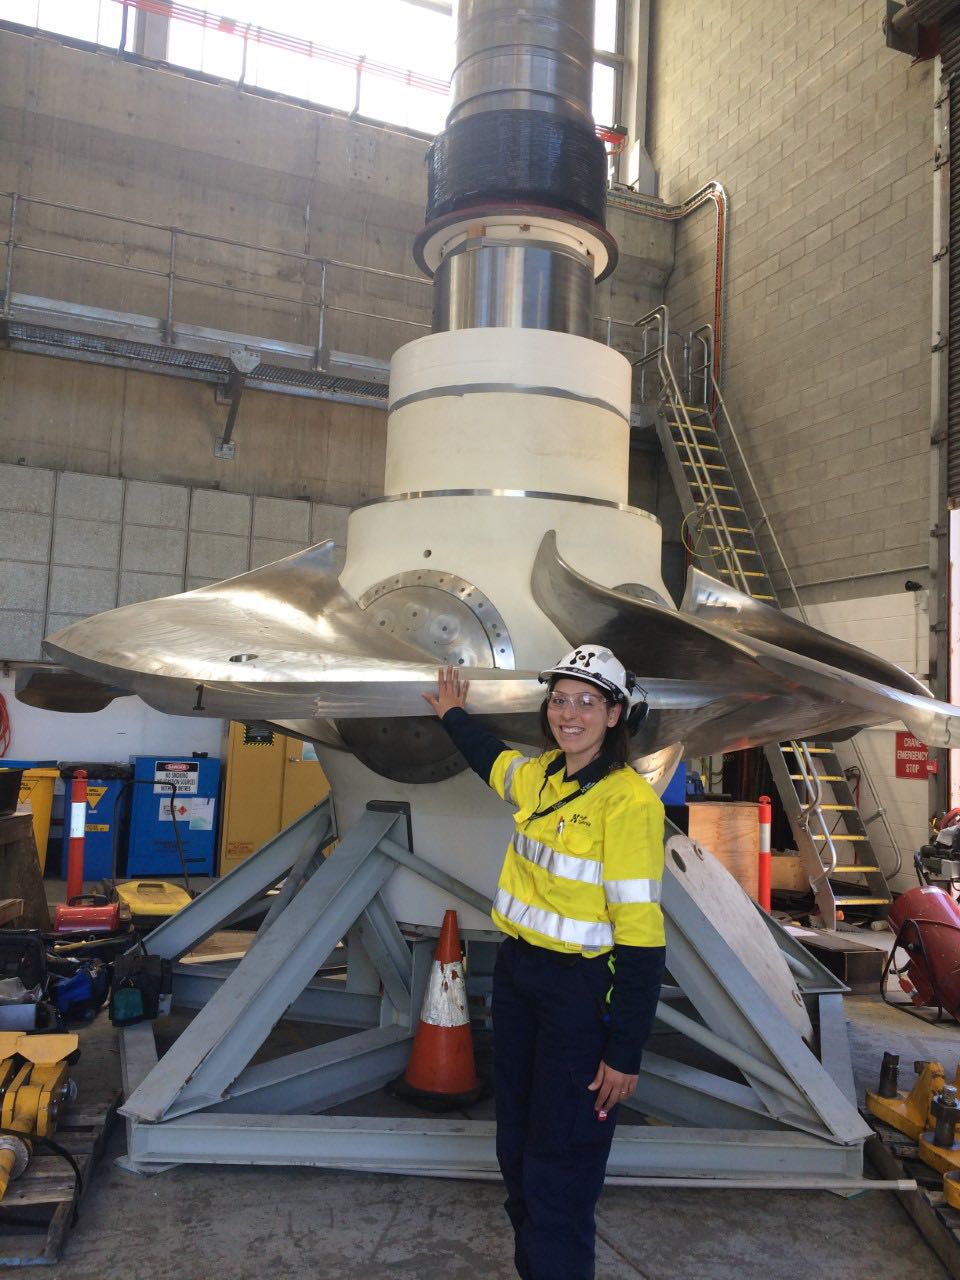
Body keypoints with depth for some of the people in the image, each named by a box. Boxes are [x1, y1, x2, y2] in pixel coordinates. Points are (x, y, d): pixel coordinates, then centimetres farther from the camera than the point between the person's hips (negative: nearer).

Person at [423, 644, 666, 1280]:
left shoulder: (629, 800, -20)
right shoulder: (540, 776, 3)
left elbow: (641, 935, -21)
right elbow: (494, 759, 29)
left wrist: (624, 1054, -20)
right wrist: (454, 714, 44)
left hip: (583, 992, -8)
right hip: (518, 973, 8)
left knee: (557, 1171, 4)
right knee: (517, 1150, 22)